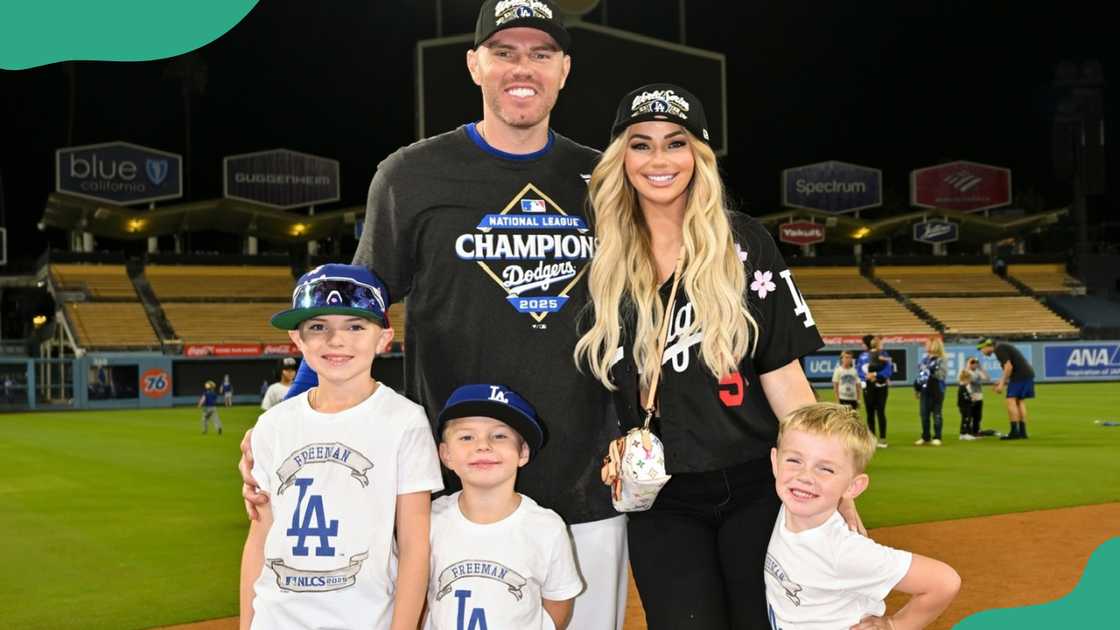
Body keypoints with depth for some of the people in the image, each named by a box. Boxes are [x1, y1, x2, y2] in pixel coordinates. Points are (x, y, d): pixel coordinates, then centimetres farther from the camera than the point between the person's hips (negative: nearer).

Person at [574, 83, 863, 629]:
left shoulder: (742, 245, -1)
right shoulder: (602, 261, 4)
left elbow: (782, 374, -4)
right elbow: (593, 383, 13)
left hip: (757, 487, -1)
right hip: (660, 502, 1)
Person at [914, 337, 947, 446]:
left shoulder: (940, 361, -10)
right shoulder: (925, 359, 12)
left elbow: (940, 375, -18)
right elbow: (920, 374, 19)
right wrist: (917, 388, 21)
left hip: (936, 391, -7)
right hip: (925, 391, 7)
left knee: (936, 414, -1)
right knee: (924, 414, 9)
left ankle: (937, 438, 6)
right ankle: (925, 437, 19)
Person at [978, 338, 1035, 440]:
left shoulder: (999, 349, -9)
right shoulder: (1002, 347, 21)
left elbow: (1009, 367, -17)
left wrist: (1002, 384, -12)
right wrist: (1001, 382, 23)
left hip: (1019, 375, -10)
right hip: (1027, 373, 10)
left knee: (1011, 401, -9)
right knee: (1020, 401, 11)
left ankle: (1014, 431, -12)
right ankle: (1022, 432, 11)